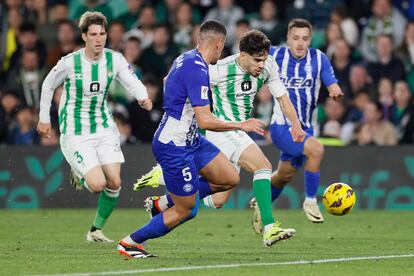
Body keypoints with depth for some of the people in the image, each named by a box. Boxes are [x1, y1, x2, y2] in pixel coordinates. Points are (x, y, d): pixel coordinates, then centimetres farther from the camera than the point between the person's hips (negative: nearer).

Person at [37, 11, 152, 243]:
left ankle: (96, 230, 15)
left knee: (114, 183, -6)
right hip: (75, 134, -4)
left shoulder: (115, 60, -6)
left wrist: (143, 97, -33)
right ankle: (79, 175, 21)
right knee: (98, 185, -16)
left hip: (104, 128, 4)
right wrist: (44, 119, 8)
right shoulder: (70, 63, -13)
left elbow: (133, 83, -10)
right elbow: (48, 86, 2)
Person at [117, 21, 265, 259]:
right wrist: (241, 125, -17)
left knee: (230, 179, 9)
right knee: (187, 211, 0)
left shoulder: (185, 59, 6)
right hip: (174, 147, -10)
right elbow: (205, 121, -28)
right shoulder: (198, 71, -24)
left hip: (190, 140, 10)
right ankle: (130, 242, 14)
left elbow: (167, 82, 29)